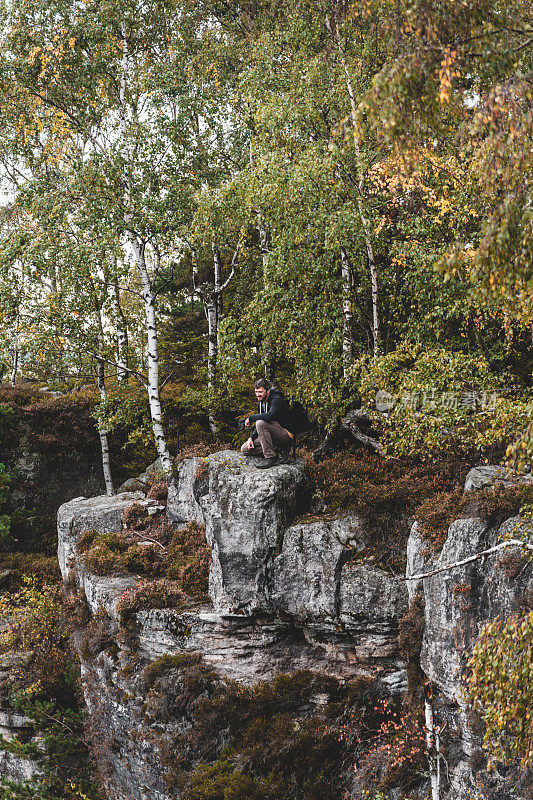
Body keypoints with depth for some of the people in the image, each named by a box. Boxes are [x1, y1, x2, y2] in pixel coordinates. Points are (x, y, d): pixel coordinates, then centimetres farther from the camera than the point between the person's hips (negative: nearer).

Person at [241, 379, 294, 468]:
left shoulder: (277, 399, -17)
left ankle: (270, 457, -24)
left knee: (260, 423, -31)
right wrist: (251, 437, -2)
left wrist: (250, 418, -23)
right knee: (245, 449, -1)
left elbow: (269, 416, -36)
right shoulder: (260, 403, 11)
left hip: (286, 435, -9)